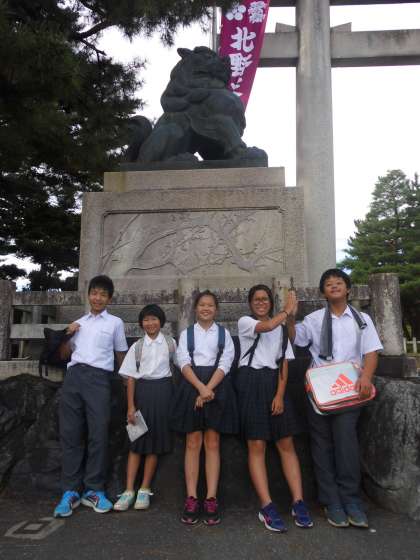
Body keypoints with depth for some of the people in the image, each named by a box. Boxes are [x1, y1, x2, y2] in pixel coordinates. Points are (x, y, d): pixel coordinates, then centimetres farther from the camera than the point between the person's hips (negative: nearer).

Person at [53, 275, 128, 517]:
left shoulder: (115, 322, 10)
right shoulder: (79, 322, 20)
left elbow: (121, 354, 16)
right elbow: (64, 354, 24)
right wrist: (67, 334, 9)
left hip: (99, 377, -3)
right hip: (73, 376, 4)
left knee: (98, 434, -3)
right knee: (71, 433, 2)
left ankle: (94, 490, 8)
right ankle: (71, 490, 10)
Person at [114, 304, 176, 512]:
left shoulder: (170, 343, 3)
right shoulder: (137, 346, 3)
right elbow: (131, 377, 2)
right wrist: (130, 406, -3)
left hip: (162, 390, 0)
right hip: (142, 390, 0)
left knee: (155, 440, 4)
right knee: (137, 440, 2)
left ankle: (144, 490, 14)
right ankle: (129, 491, 7)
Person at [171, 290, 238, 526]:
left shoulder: (224, 333, 9)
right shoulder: (186, 334, 10)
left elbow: (225, 363, -2)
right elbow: (184, 363, -2)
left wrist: (208, 389, -15)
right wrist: (201, 388, -16)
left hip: (217, 387, 0)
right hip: (192, 386, 0)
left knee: (212, 443, 2)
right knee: (193, 443, 1)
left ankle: (211, 499, 5)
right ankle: (191, 499, 6)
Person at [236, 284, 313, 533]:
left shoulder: (281, 328, 16)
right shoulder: (244, 322, 4)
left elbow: (284, 363, 7)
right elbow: (266, 326, -20)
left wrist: (280, 394, -5)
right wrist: (288, 310, -5)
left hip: (275, 384, 4)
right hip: (251, 384, -3)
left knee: (286, 444, 0)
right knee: (257, 446, -4)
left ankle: (298, 503, 4)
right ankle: (267, 507, -1)